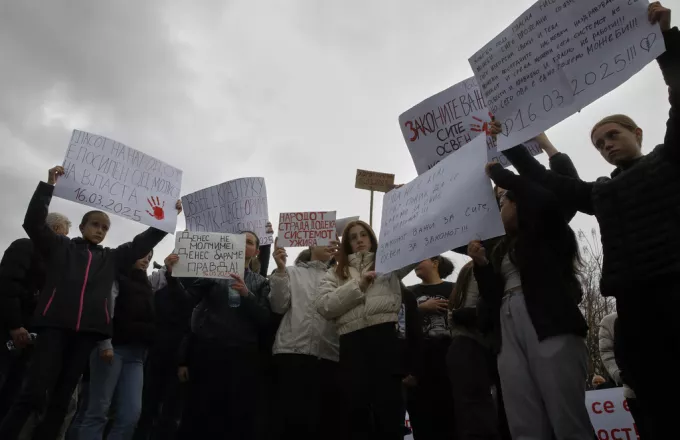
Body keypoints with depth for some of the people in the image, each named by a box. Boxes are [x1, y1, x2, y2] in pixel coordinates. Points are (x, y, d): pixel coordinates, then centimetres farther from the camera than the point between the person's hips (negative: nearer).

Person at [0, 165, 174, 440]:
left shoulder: (111, 258, 17)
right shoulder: (59, 247, 11)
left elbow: (143, 242, 17)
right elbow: (33, 223, 0)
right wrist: (48, 186, -6)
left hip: (88, 331, 3)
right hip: (55, 325, -3)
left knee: (62, 399, 8)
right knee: (33, 394, -9)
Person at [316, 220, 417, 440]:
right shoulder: (335, 274, 21)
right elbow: (324, 306, 5)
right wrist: (358, 286, -1)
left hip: (386, 336, -1)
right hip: (352, 341, 1)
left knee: (389, 406, -3)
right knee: (357, 409, 2)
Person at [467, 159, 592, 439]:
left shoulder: (545, 231, 13)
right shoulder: (501, 250, 28)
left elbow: (543, 198, -9)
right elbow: (492, 295, 21)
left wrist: (496, 172, 2)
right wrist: (481, 264, 6)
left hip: (549, 324, -5)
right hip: (508, 332, 5)